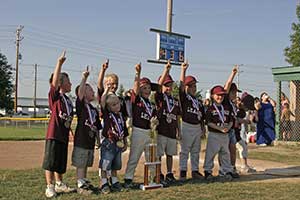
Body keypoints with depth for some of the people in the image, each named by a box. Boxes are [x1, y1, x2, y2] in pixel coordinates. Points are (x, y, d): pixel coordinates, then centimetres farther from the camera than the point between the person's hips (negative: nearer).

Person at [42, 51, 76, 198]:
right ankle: (50, 187, 7)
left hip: (64, 135, 8)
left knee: (61, 162, 17)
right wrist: (59, 63, -28)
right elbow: (54, 82, -23)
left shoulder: (68, 100, 15)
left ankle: (59, 184, 29)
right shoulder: (54, 96, -7)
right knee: (50, 161, -1)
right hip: (54, 134, -8)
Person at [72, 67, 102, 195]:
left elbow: (97, 127, 19)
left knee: (86, 164, 16)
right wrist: (84, 78, -28)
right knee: (80, 165, 0)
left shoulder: (94, 110, 15)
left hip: (90, 141, 7)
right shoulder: (80, 105, -6)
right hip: (81, 140, -7)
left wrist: (98, 140, 18)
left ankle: (85, 182, 26)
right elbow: (80, 91, -25)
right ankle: (80, 185, 7)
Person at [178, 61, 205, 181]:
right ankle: (183, 171, 4)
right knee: (184, 150, -2)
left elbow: (202, 115, 19)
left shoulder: (198, 101, 16)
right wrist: (183, 70, -26)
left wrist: (202, 128, 14)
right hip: (186, 126, -7)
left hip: (197, 127, 7)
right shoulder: (183, 97, -2)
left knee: (196, 151, 12)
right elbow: (181, 85, -18)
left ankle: (195, 171, 20)